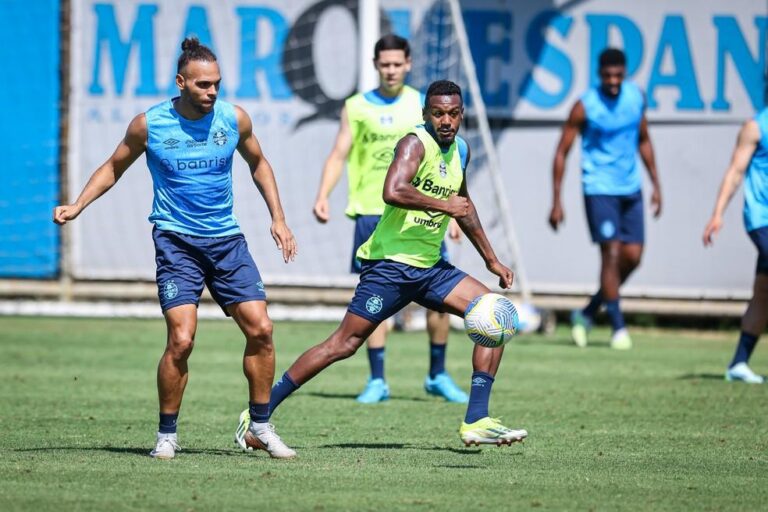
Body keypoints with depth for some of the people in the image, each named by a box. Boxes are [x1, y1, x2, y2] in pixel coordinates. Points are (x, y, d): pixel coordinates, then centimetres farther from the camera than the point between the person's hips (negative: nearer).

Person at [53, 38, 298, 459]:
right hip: (176, 240, -3)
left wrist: (277, 217, 13)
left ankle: (260, 427, 11)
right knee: (181, 339, -16)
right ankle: (167, 434, 0)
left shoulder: (235, 120, -1)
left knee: (260, 329, -5)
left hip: (227, 240, 3)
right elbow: (115, 167, 10)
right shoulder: (149, 124, -6)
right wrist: (77, 206, 0)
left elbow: (258, 164, 18)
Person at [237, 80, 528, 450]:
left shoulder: (460, 151, 11)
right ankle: (259, 412, -3)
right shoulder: (416, 143, -15)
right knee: (345, 343, -10)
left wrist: (491, 260, 31)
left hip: (430, 266, 8)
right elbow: (393, 191, -35)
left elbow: (463, 205, 29)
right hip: (390, 264, -8)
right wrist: (444, 205, -25)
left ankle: (476, 422, -3)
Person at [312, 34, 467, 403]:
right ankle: (377, 380, 5)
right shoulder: (357, 107, 6)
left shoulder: (424, 106, 8)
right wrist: (323, 196, -14)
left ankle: (438, 375, 13)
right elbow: (339, 155, 2)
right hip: (372, 213, -1)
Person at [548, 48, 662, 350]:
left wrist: (656, 184, 15)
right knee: (611, 253, -12)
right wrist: (556, 202, -9)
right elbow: (562, 152, -6)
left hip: (630, 189, 5)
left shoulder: (636, 97, 4)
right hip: (599, 189, -5)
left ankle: (588, 313, 19)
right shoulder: (585, 106, -11)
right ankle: (618, 327, -5)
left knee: (632, 257, 3)